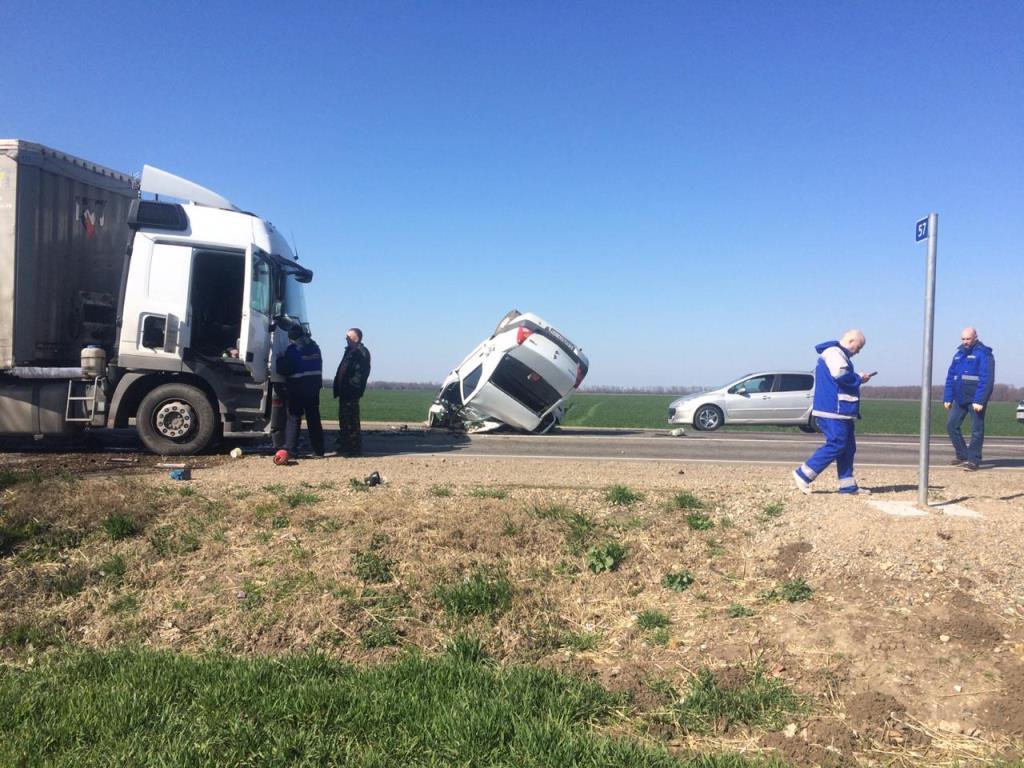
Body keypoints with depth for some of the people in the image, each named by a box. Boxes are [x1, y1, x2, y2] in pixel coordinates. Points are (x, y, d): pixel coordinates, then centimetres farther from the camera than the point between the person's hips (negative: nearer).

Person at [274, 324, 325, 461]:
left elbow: (284, 369, -14)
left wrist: (280, 361, 4)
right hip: (314, 386, 6)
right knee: (314, 418, 12)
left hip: (297, 387, -5)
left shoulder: (293, 349, -14)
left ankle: (290, 448, -7)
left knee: (294, 417, -1)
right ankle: (319, 449, 16)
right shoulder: (314, 347, 6)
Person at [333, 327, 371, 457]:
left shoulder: (361, 352, -11)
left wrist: (354, 387, -24)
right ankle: (344, 447, 23)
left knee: (351, 421, -7)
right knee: (344, 419, 15)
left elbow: (360, 373, -20)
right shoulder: (350, 351, 20)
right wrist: (338, 389, 15)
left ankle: (355, 449, -2)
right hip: (345, 392, 10)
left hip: (351, 392, -10)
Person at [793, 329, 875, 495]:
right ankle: (802, 475, -8)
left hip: (841, 411, 11)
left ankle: (848, 485, 15)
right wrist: (859, 378, -12)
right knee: (836, 445, -12)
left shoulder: (839, 354, 24)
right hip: (834, 411, -11)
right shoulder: (834, 352, -11)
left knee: (848, 447, 11)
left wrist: (857, 379, 12)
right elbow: (840, 375, -27)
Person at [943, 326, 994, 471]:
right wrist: (947, 398, 7)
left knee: (976, 430, 0)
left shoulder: (983, 354, -9)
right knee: (951, 425, 5)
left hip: (976, 399, -7)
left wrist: (979, 401, -22)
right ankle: (962, 456, 16)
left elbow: (986, 379, -16)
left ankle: (973, 460, 7)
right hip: (960, 398, 7)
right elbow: (950, 377, 14)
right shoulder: (958, 354, 13)